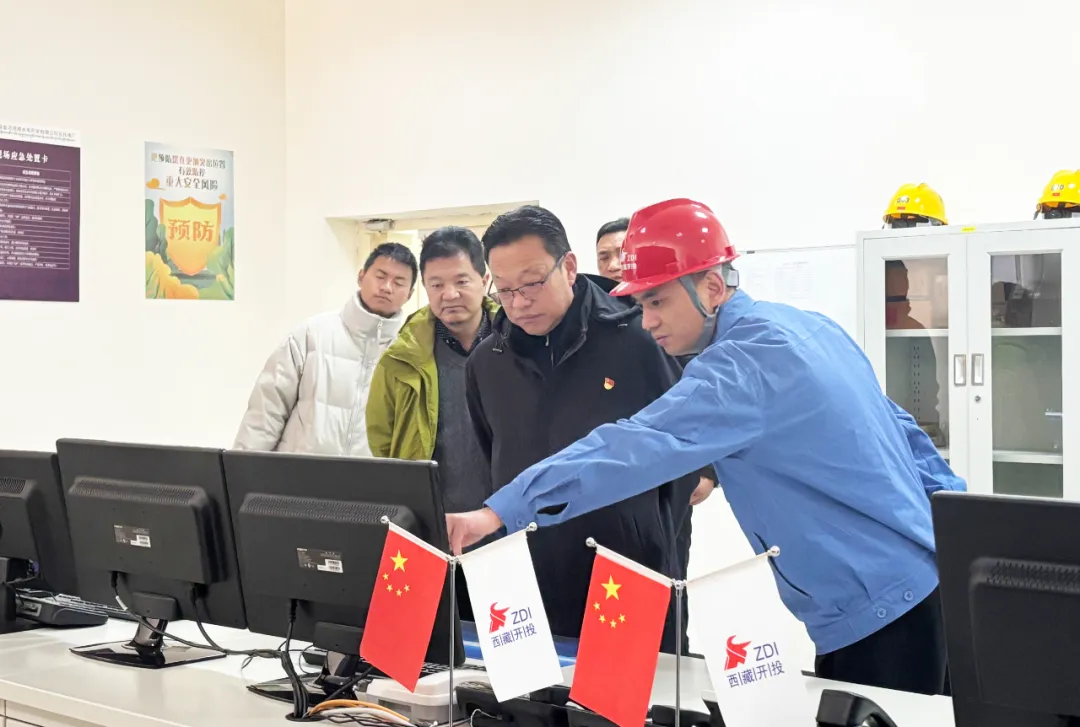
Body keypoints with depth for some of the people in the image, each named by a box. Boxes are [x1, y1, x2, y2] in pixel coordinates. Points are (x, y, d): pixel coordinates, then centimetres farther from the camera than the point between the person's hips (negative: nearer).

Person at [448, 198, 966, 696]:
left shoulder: (747, 362, -21)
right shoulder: (808, 326, 9)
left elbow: (635, 447, -32)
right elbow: (901, 429, 16)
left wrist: (501, 512, -36)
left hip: (880, 610, -10)